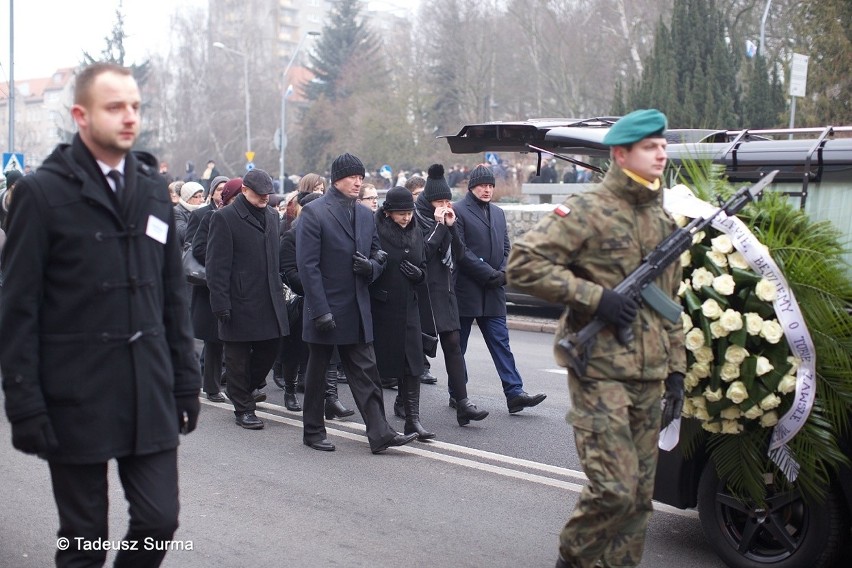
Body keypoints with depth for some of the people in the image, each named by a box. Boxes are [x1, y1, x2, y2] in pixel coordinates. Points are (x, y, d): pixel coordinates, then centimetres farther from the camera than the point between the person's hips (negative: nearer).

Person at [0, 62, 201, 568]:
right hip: (75, 397, -4)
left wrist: (186, 381, 9)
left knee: (160, 520, 4)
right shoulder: (44, 191, -6)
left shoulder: (154, 187, 9)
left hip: (151, 393, 4)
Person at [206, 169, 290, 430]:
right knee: (239, 357, 4)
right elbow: (217, 265, -10)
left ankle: (246, 388, 34)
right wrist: (221, 303, -15)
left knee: (269, 348, 10)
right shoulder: (225, 218, -7)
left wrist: (279, 290, 15)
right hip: (240, 302, -6)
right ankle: (243, 408, 16)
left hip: (269, 301, 6)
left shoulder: (271, 217, 14)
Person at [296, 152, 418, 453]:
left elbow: (377, 258, 19)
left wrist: (371, 266, -7)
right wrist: (321, 311, -19)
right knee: (317, 372, 9)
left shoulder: (365, 215, 11)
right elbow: (307, 265, -14)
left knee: (366, 372, 3)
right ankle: (313, 431, 21)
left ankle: (379, 433, 4)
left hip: (357, 310, 5)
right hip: (325, 308, -5)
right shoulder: (314, 213, -9)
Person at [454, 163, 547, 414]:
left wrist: (503, 273, -3)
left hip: (493, 291, 6)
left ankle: (514, 393, -1)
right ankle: (457, 395, 15)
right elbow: (461, 251, -13)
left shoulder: (498, 213, 16)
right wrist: (490, 274, -14)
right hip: (466, 289, -6)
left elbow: (505, 247, 15)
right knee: (458, 344, 5)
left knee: (501, 343, 2)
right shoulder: (459, 211, -6)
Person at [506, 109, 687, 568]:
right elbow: (523, 264, -15)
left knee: (639, 496, 10)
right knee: (614, 489, -10)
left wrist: (675, 369, 16)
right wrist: (595, 297, -18)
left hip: (648, 378, 7)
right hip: (600, 373, -7)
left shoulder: (662, 220, 16)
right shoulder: (588, 210, -7)